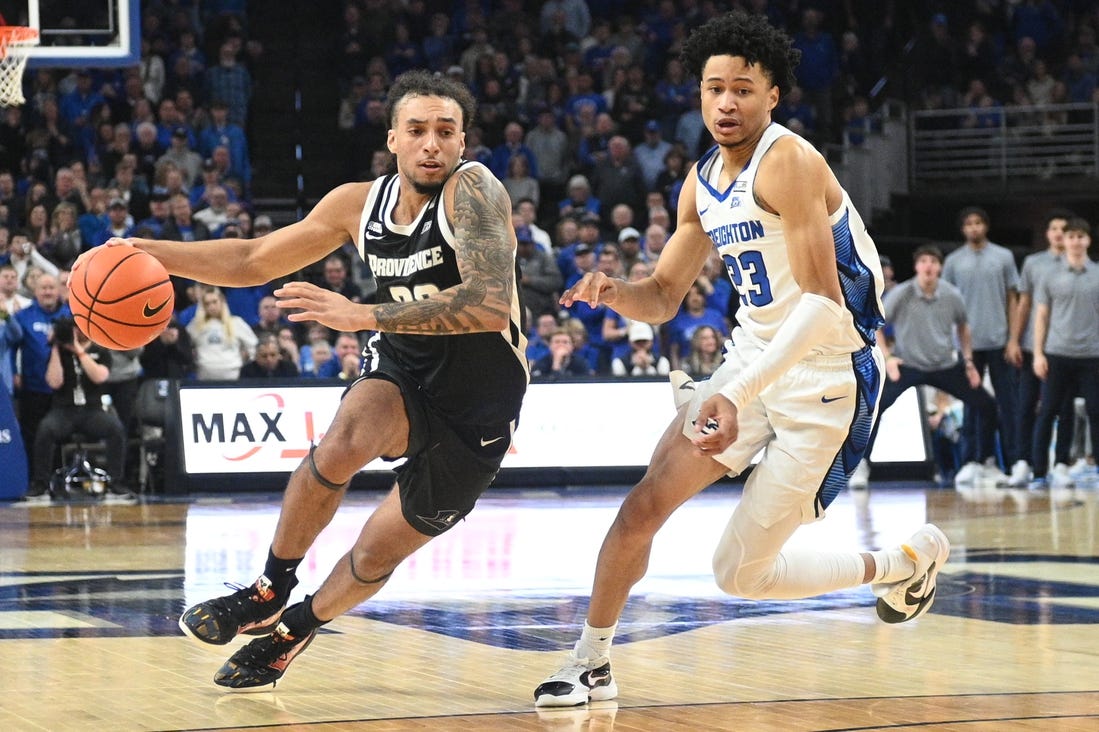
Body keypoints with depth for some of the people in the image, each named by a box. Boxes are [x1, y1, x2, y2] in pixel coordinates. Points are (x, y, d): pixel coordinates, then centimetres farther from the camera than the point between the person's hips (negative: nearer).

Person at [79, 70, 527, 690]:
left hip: (478, 410, -3)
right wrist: (151, 252, -3)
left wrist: (363, 315, -40)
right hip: (404, 370, 3)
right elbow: (254, 261, 9)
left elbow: (491, 305, -37)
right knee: (342, 442, -30)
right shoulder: (359, 203, -4)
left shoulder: (473, 190, -23)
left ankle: (291, 631, 36)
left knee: (376, 557, 5)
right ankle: (269, 594, -9)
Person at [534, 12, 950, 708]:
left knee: (741, 573, -4)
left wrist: (740, 395, -33)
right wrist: (614, 291, -8)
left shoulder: (787, 162, -20)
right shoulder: (702, 181, 7)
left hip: (825, 375, -7)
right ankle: (592, 664, 10)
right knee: (643, 506, -4)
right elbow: (664, 298, 16)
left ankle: (907, 561, 16)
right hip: (752, 360, 7)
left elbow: (823, 302, -27)